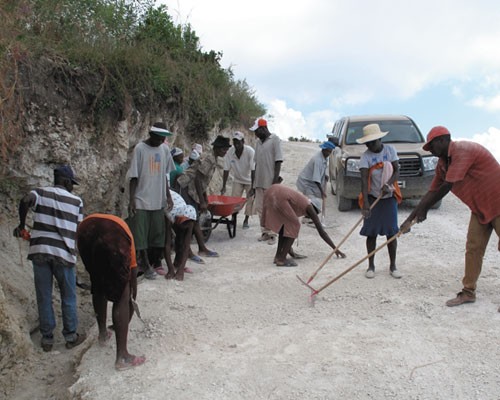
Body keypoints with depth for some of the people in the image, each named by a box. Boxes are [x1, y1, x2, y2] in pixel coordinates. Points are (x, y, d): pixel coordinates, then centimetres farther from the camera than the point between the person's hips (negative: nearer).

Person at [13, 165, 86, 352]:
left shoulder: (40, 192, 7)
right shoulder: (76, 200, 8)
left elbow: (25, 201, -15)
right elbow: (78, 230, 8)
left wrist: (22, 225, -2)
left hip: (40, 251, 1)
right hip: (64, 253, -1)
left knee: (44, 298, 12)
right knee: (68, 298, 14)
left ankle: (47, 339, 21)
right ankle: (71, 336, 24)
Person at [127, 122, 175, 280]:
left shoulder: (164, 149, 5)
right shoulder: (140, 148, -10)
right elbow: (134, 176, -9)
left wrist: (168, 196, 9)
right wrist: (132, 200, -13)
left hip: (158, 200, 5)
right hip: (141, 199, -5)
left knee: (157, 234, 9)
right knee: (141, 234, 0)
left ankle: (146, 262, 24)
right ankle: (146, 266, 12)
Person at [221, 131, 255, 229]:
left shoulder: (250, 152, -27)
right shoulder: (229, 153, -18)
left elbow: (253, 171, -28)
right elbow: (226, 170, -11)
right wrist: (223, 186, -12)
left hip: (250, 180, -2)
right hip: (237, 180, 3)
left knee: (250, 200, -3)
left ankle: (246, 220, 11)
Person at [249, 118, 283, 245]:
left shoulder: (275, 140, -6)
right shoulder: (258, 142, 14)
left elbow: (278, 162, -11)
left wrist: (275, 180, -17)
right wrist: (253, 184, 15)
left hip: (270, 182, -7)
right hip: (259, 181, 7)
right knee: (259, 208, 9)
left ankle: (272, 234, 7)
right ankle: (265, 232, 19)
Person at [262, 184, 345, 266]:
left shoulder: (300, 201, 36)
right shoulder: (309, 207, 16)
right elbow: (321, 231, 16)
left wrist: (288, 245, 54)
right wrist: (335, 249, 23)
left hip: (270, 192, 8)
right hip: (279, 197, -8)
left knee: (286, 224, 23)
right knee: (294, 226, 6)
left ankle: (278, 255, 22)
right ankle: (281, 259, 3)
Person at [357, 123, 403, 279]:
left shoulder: (390, 150, -2)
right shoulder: (366, 156, -11)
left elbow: (397, 170, -4)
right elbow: (364, 179, -21)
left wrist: (388, 184, -25)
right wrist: (365, 202, -31)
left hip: (389, 196, 2)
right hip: (372, 197, -2)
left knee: (391, 232, 4)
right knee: (371, 233, 1)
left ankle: (392, 266, 15)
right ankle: (371, 266, 13)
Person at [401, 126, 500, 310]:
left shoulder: (462, 150, -23)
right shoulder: (442, 164, 5)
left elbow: (447, 186, -27)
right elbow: (432, 192, 7)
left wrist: (423, 209, -17)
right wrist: (410, 218, 3)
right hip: (479, 208, 8)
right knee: (473, 249, 5)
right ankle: (468, 292, 12)